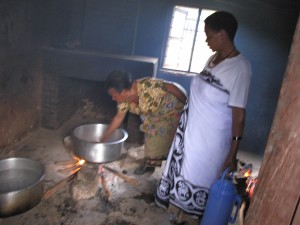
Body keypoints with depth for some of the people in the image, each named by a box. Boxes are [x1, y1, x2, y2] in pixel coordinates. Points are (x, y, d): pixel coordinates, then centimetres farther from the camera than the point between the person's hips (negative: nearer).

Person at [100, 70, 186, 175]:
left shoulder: (147, 86, -37)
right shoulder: (125, 99, -13)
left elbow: (174, 87, -30)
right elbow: (118, 117, 0)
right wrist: (103, 139, 4)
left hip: (175, 110, -7)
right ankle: (150, 163, 30)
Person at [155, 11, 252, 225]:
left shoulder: (240, 68, -21)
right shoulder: (213, 58, 3)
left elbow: (238, 114, -21)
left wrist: (233, 153, -18)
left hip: (211, 139, -8)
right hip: (192, 131, 8)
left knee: (200, 179, 11)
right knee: (185, 170, 22)